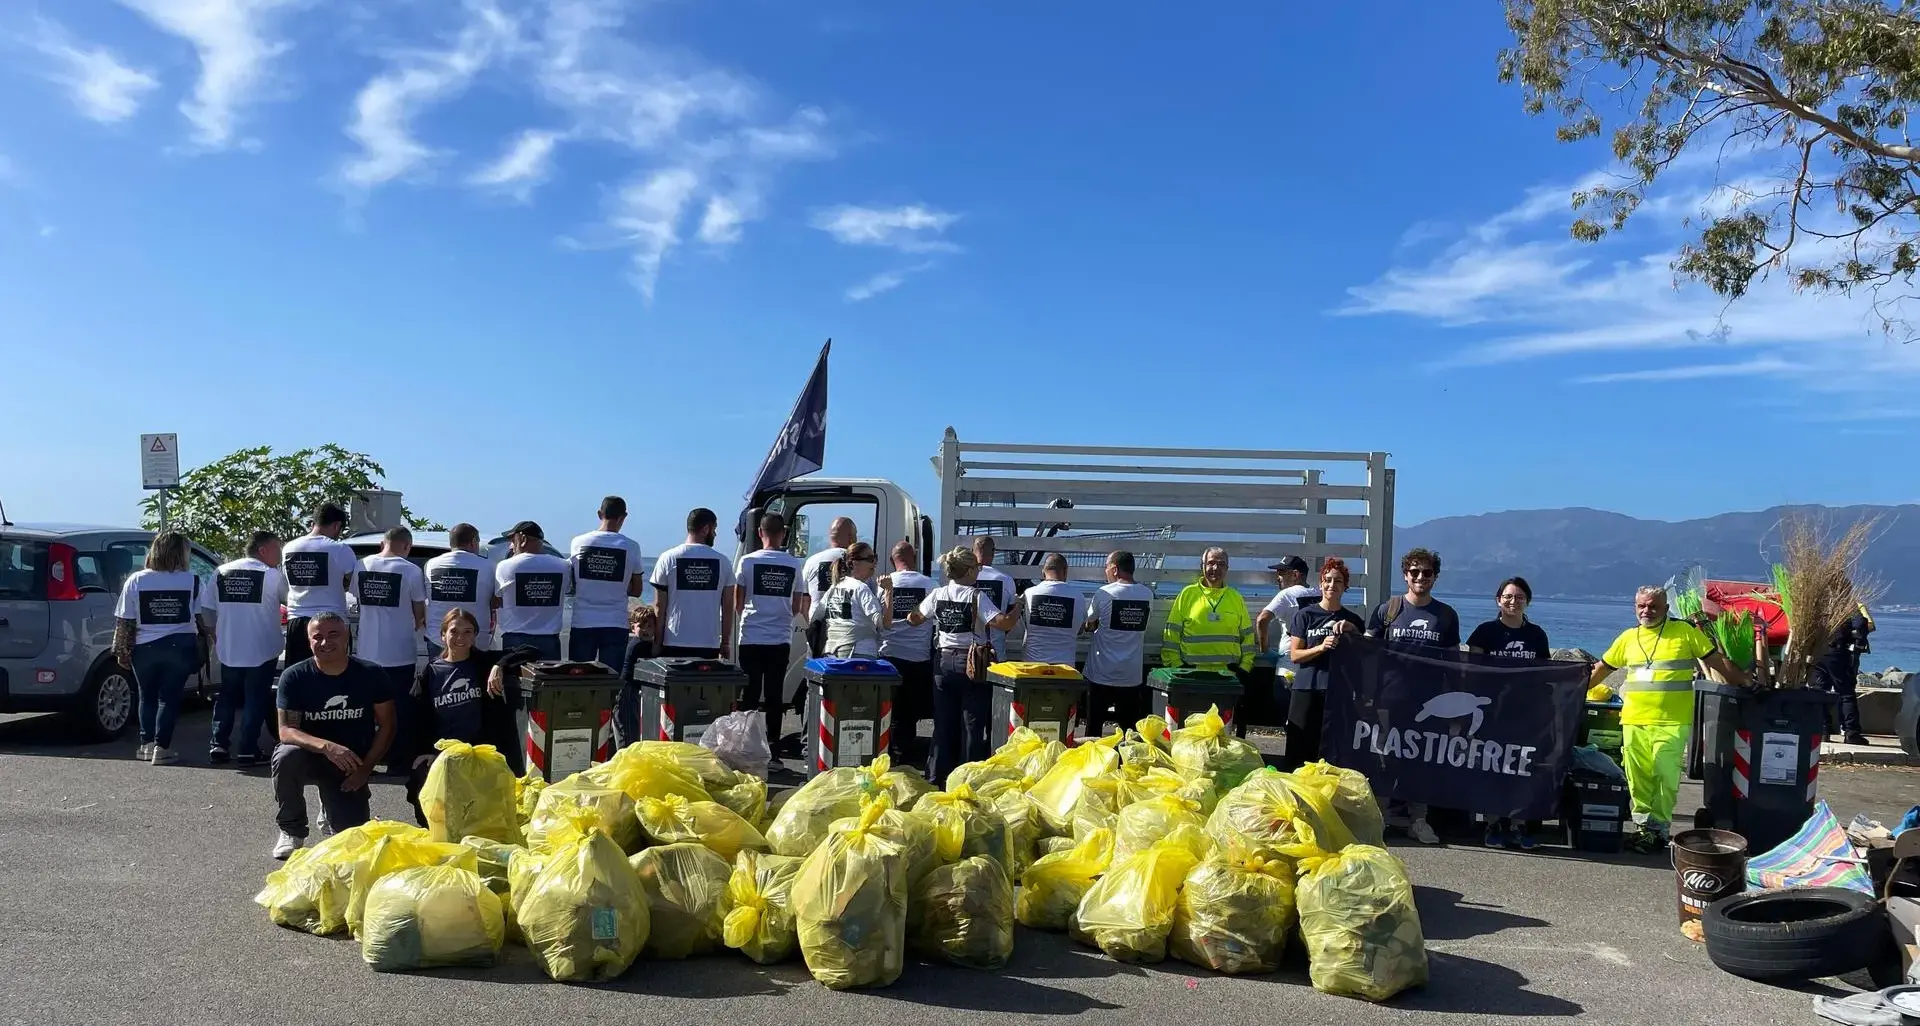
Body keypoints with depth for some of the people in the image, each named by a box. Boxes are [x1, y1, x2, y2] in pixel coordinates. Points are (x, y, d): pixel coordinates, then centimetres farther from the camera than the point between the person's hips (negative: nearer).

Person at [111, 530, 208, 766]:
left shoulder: (136, 581, -3)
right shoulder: (192, 581, -5)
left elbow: (124, 622, -1)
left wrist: (121, 651, 7)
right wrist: (202, 649, 9)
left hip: (145, 649, 1)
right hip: (180, 647, -1)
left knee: (147, 697, 17)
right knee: (169, 698, 5)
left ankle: (147, 744, 18)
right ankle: (161, 747, -1)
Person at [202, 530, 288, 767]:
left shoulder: (221, 572, 5)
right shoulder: (273, 575, -9)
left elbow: (207, 610, 6)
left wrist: (216, 638, 15)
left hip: (228, 651, 4)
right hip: (262, 652, -4)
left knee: (226, 698, 17)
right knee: (256, 701, 3)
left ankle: (218, 745, 16)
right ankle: (248, 751, 2)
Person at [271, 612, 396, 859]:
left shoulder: (370, 674, -9)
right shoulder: (294, 677, -13)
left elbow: (386, 726, -2)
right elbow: (286, 731, -19)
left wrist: (365, 769, -11)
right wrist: (327, 747, -37)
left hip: (351, 766, 1)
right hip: (310, 757, -1)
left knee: (352, 834, -15)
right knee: (286, 757, -36)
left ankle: (329, 809, 26)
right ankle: (292, 830, -9)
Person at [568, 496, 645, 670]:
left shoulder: (578, 543, 0)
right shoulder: (631, 547, -4)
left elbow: (573, 584, 9)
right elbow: (637, 590, 4)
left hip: (582, 623, 1)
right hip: (615, 624, -1)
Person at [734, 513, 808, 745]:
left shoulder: (748, 561, -5)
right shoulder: (794, 564, 0)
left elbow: (737, 605, 1)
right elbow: (797, 608, 6)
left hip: (752, 638, -1)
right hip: (781, 639, 1)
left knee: (750, 693, 4)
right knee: (775, 693, 7)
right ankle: (772, 740, 9)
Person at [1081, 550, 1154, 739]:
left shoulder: (1103, 594, -10)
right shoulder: (1147, 595, 0)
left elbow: (1088, 626, 1)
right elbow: (1142, 626, 10)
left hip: (1102, 675, -3)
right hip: (1132, 675, 3)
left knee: (1094, 729, 7)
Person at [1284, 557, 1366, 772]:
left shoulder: (1353, 619, 12)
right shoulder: (1305, 615, 4)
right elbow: (1295, 655, 0)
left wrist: (1352, 630, -4)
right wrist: (1321, 647, -16)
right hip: (1307, 690, -2)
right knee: (1300, 748, -4)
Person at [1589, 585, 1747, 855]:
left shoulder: (1684, 632, 2)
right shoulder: (1628, 638, 12)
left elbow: (1717, 661, 3)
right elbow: (1602, 668, 21)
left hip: (1671, 723, -4)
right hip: (1633, 721, 4)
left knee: (1665, 777, -6)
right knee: (1638, 779, 6)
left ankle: (1658, 830, 2)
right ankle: (1643, 825, 15)